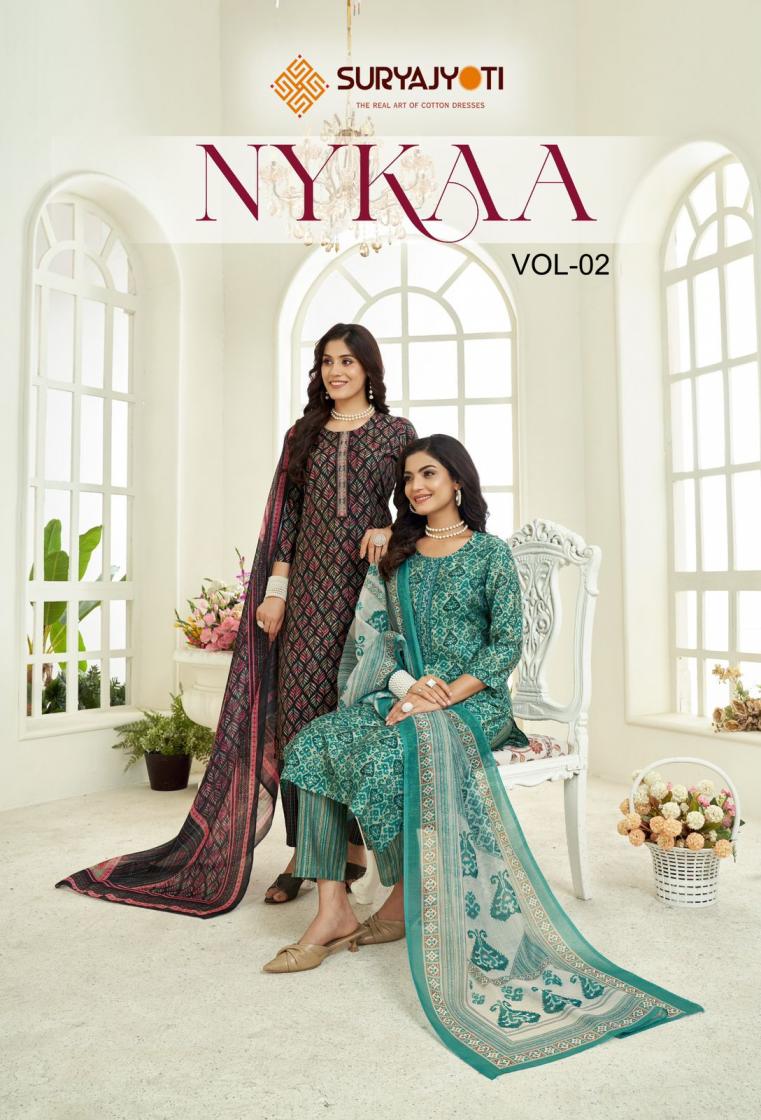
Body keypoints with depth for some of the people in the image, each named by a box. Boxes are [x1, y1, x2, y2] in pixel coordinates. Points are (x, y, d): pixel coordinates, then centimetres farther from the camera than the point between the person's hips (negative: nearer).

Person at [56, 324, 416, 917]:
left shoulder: (396, 432, 8)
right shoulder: (303, 434, 15)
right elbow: (286, 514, 10)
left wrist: (388, 530, -15)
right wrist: (276, 589, 2)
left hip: (370, 583, -2)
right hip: (310, 586, 2)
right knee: (297, 710, -1)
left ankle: (354, 846, 13)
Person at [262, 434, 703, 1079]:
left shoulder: (489, 553, 1)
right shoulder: (397, 557, 16)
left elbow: (506, 645, -6)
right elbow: (376, 635, 9)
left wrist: (443, 695, -17)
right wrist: (405, 686, -11)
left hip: (473, 701, -5)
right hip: (404, 697, 5)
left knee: (392, 752, -34)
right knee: (314, 744, -21)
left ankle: (404, 902, -12)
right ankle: (332, 912, -21)